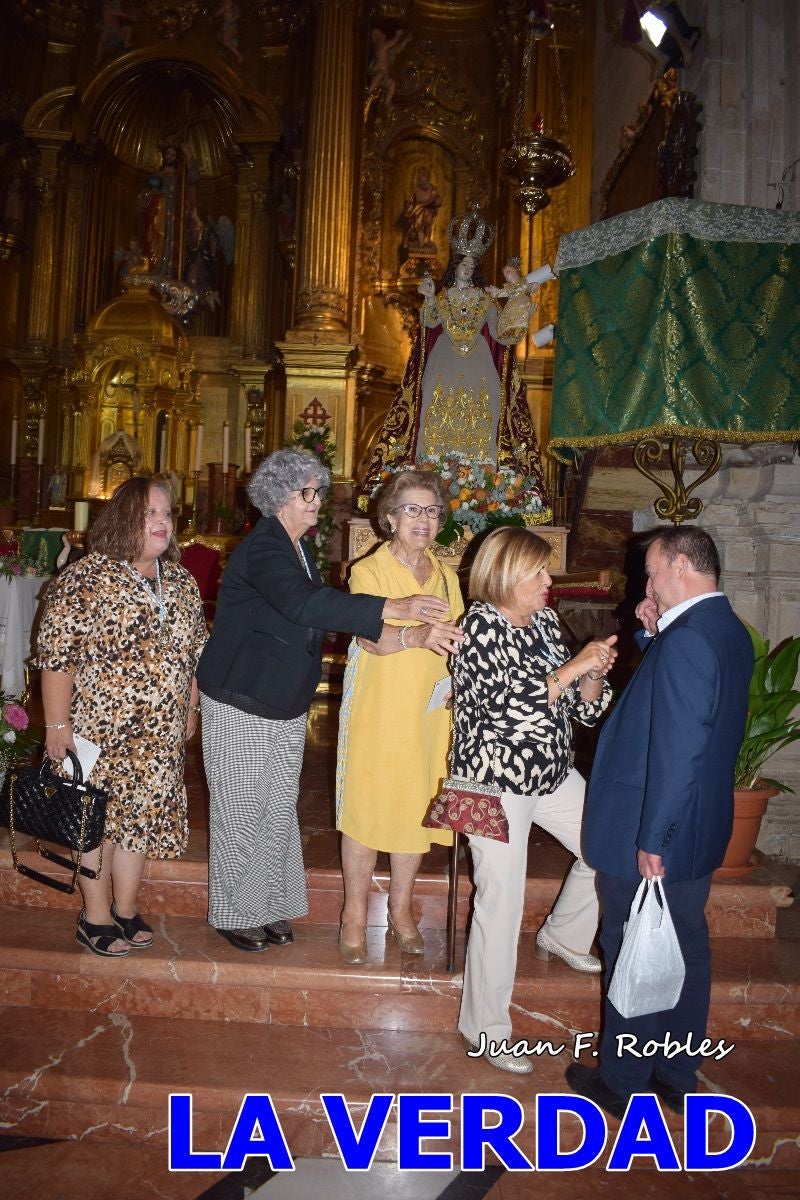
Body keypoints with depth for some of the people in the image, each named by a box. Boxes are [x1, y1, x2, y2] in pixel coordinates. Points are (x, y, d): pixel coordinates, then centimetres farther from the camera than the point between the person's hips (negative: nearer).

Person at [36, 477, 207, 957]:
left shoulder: (182, 580, 5)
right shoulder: (85, 578, -12)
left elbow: (196, 650, 13)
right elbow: (56, 655, -13)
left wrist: (191, 709, 14)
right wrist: (57, 725, -14)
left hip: (161, 733, 5)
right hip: (98, 727, -5)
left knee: (143, 814, 13)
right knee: (98, 817, 8)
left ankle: (126, 908, 32)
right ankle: (95, 917, 25)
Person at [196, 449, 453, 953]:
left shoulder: (297, 547, 9)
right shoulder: (262, 548, -21)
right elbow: (304, 604, -37)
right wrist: (394, 608, -42)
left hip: (286, 705, 8)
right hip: (242, 704, -8)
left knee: (280, 809, 14)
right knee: (242, 811, 4)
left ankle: (268, 906, 29)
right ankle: (233, 914, 21)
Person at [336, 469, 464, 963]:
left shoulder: (446, 575, 11)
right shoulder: (368, 571, -5)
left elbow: (458, 641, 14)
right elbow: (369, 634, -23)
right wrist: (416, 635, -42)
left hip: (430, 710, 4)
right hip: (377, 710, -4)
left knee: (418, 807, 9)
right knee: (366, 806, 2)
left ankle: (401, 909, 27)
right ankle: (355, 914, 19)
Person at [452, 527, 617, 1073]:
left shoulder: (545, 620, 6)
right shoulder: (481, 625, -15)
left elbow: (583, 707, 7)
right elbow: (506, 706, -27)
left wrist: (594, 676, -14)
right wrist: (572, 666, -24)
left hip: (552, 772, 8)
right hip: (497, 779, -8)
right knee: (502, 901, -2)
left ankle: (564, 936, 41)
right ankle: (486, 1028, 16)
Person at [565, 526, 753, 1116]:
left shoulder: (686, 641, -25)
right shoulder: (731, 632, 5)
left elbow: (678, 749, -27)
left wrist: (651, 838, -20)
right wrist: (657, 635, 3)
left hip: (650, 836, -9)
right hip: (700, 831, 9)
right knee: (686, 948, 19)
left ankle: (623, 1084, 26)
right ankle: (677, 1076, 36)